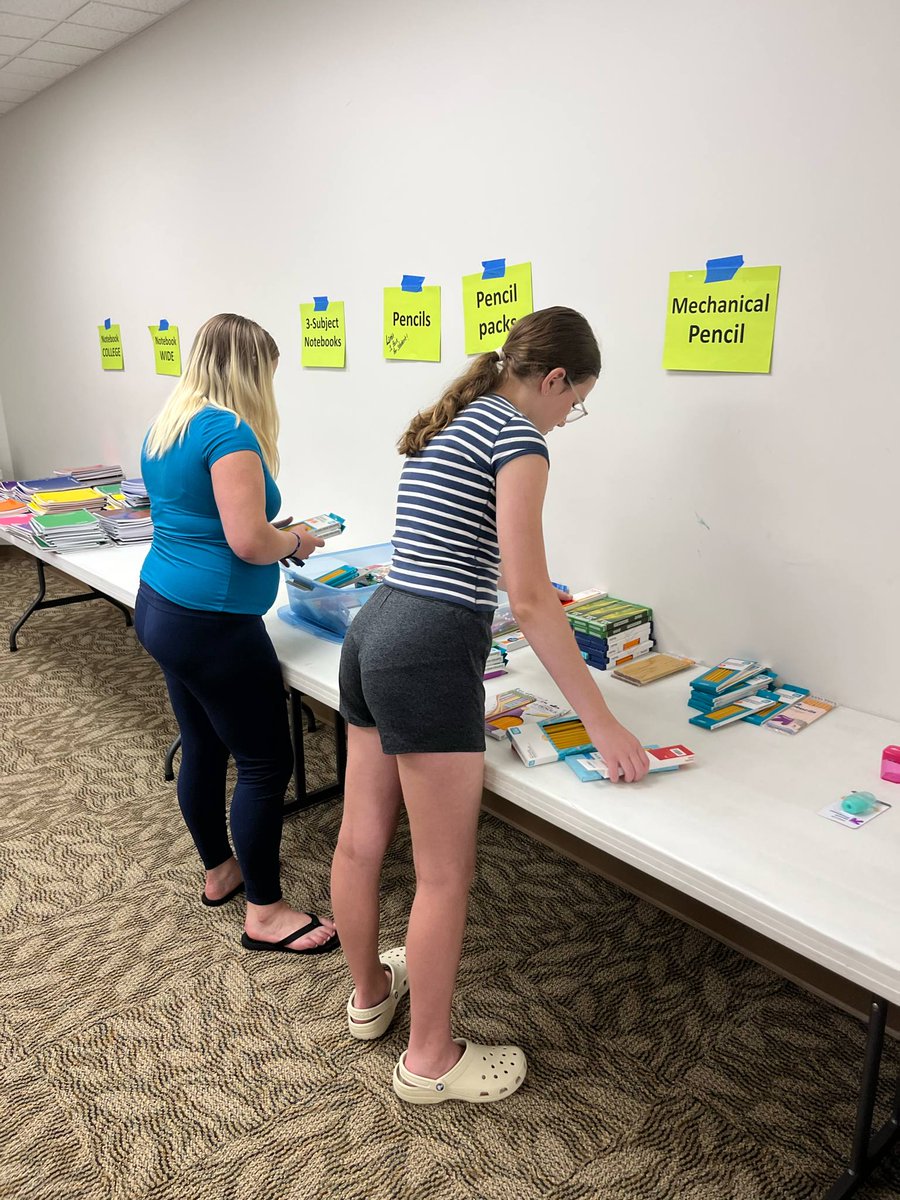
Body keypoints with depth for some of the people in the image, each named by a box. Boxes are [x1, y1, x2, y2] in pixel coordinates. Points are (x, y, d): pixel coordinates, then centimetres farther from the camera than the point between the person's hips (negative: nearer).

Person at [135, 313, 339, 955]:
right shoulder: (229, 430, -18)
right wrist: (296, 541, -5)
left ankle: (220, 870, 38)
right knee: (265, 764, 1)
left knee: (203, 748, 21)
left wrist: (276, 534, 18)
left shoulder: (166, 427, 11)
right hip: (212, 625, -10)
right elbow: (249, 541, -25)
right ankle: (265, 913, 14)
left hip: (159, 608, 10)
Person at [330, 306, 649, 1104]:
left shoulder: (447, 423, 17)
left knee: (360, 840, 20)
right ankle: (430, 1060, 25)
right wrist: (602, 722, -11)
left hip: (373, 633, 10)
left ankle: (369, 993, 42)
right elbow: (530, 598, -16)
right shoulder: (518, 435, -10)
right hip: (429, 657, -9)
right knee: (444, 875, 6)